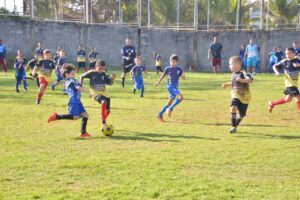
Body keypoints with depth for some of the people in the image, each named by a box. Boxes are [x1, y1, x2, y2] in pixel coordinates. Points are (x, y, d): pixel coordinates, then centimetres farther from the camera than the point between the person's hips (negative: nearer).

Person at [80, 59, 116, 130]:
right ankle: (103, 123, -30)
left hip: (104, 92, 5)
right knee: (104, 102, -35)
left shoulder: (104, 74, 5)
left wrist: (113, 78, -10)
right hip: (95, 93, -5)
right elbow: (82, 77, 7)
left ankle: (103, 122, 36)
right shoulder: (91, 73, -5)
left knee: (108, 111, 3)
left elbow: (110, 83, 9)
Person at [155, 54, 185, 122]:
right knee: (181, 97, -24)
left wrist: (183, 75, -21)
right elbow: (163, 76, 12)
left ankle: (160, 114, 21)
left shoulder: (179, 69, 5)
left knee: (169, 103, 9)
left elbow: (183, 78, 1)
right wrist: (157, 83, 19)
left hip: (175, 87, 5)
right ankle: (170, 109, -16)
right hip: (170, 86, -5)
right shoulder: (167, 69, -1)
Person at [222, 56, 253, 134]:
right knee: (233, 108, -25)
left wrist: (242, 80, -45)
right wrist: (227, 84, 14)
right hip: (235, 96, 4)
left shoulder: (243, 73, -16)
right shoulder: (233, 74, 5)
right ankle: (233, 127, -22)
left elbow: (250, 80, -34)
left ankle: (235, 125, 36)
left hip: (244, 97, -3)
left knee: (241, 115, 9)